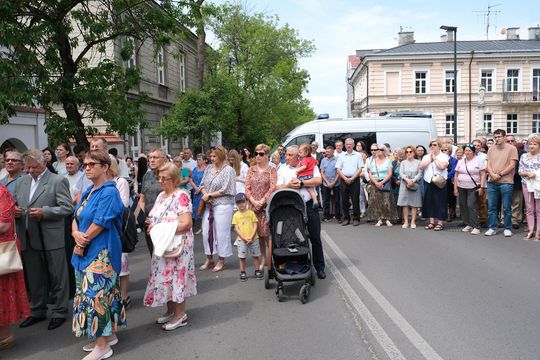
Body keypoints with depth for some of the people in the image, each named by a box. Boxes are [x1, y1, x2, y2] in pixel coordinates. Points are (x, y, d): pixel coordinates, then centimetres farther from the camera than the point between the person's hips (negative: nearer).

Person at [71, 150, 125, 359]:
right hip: (86, 252, 9)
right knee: (91, 293, 16)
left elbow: (99, 224, -20)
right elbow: (76, 218, 10)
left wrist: (82, 244, -9)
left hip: (101, 253, -9)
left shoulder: (109, 192, -16)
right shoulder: (88, 192, 12)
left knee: (98, 293, -3)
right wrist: (76, 234, -12)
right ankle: (107, 334, 30)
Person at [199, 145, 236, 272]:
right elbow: (203, 184, 13)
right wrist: (205, 194, -7)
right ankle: (209, 258, 26)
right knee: (206, 231, 9)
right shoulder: (209, 168, 11)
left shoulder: (228, 170, -8)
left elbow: (225, 190, -13)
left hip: (223, 205, -6)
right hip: (209, 205, 6)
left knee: (221, 232, 1)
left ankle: (221, 260, 16)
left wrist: (209, 195, -11)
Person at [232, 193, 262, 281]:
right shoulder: (236, 215, -1)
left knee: (255, 256, 8)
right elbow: (236, 229, -4)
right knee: (242, 257, 5)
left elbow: (255, 226, -1)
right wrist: (244, 238, -12)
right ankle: (242, 273, 17)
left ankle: (257, 271, 21)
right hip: (241, 240, -1)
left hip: (253, 239, 1)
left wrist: (251, 237, -12)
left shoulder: (251, 213, 1)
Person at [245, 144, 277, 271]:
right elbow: (247, 188, 6)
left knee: (267, 233, -5)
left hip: (267, 205, -3)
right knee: (258, 233, 6)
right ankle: (263, 258, 17)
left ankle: (270, 260, 4)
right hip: (253, 206, 3)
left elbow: (272, 188, -7)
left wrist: (262, 201, -14)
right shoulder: (251, 170, 12)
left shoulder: (272, 170, 1)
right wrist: (254, 201, -8)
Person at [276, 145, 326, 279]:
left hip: (309, 205, -1)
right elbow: (278, 188, 1)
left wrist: (301, 183, -12)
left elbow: (318, 180, -9)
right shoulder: (282, 169, 8)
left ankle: (320, 268, 16)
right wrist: (289, 185, -16)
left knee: (315, 238, 5)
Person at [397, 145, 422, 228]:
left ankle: (413, 222, 3)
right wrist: (407, 180, -18)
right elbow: (401, 173, -1)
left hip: (415, 185, -1)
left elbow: (420, 174, -3)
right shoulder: (403, 162, 11)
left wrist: (413, 180, -19)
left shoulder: (418, 162, 6)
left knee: (414, 204, -1)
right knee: (405, 204, 0)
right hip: (404, 185, 1)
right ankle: (406, 222, 5)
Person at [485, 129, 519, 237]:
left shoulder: (511, 148, -1)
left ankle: (507, 228, 14)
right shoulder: (491, 149, 11)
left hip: (506, 182, -4)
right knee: (491, 207, 7)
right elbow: (489, 165, 8)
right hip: (492, 182, 4)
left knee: (506, 208, 3)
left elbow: (512, 165, -7)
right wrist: (492, 174, -10)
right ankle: (492, 228, 16)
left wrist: (500, 174, -13)